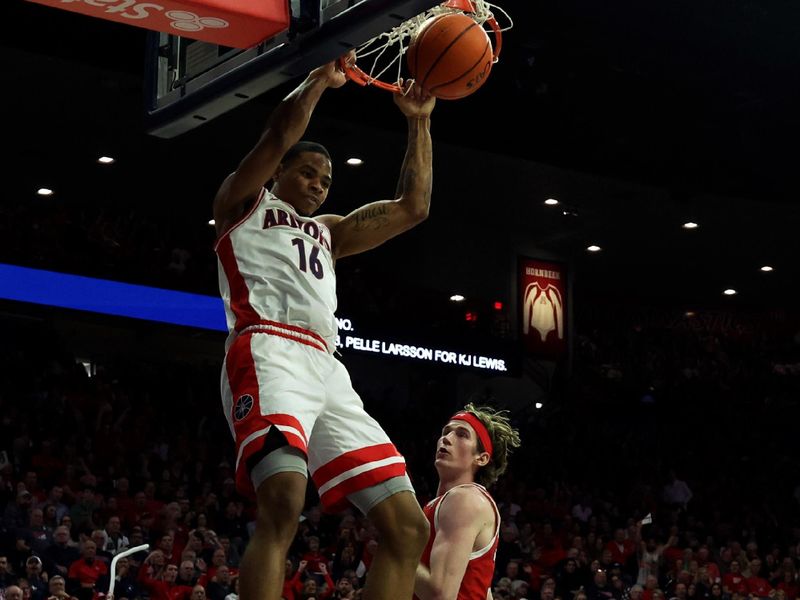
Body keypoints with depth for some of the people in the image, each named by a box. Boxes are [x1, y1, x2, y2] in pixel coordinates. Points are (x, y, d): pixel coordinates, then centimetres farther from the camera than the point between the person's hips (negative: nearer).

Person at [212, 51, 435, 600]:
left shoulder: (327, 232, 37)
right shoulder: (244, 202, 20)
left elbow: (413, 208, 31)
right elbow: (282, 131, 2)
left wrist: (419, 123, 29)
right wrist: (324, 78, 14)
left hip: (326, 370, 8)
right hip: (269, 354, -7)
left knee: (408, 527, -3)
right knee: (284, 506, -34)